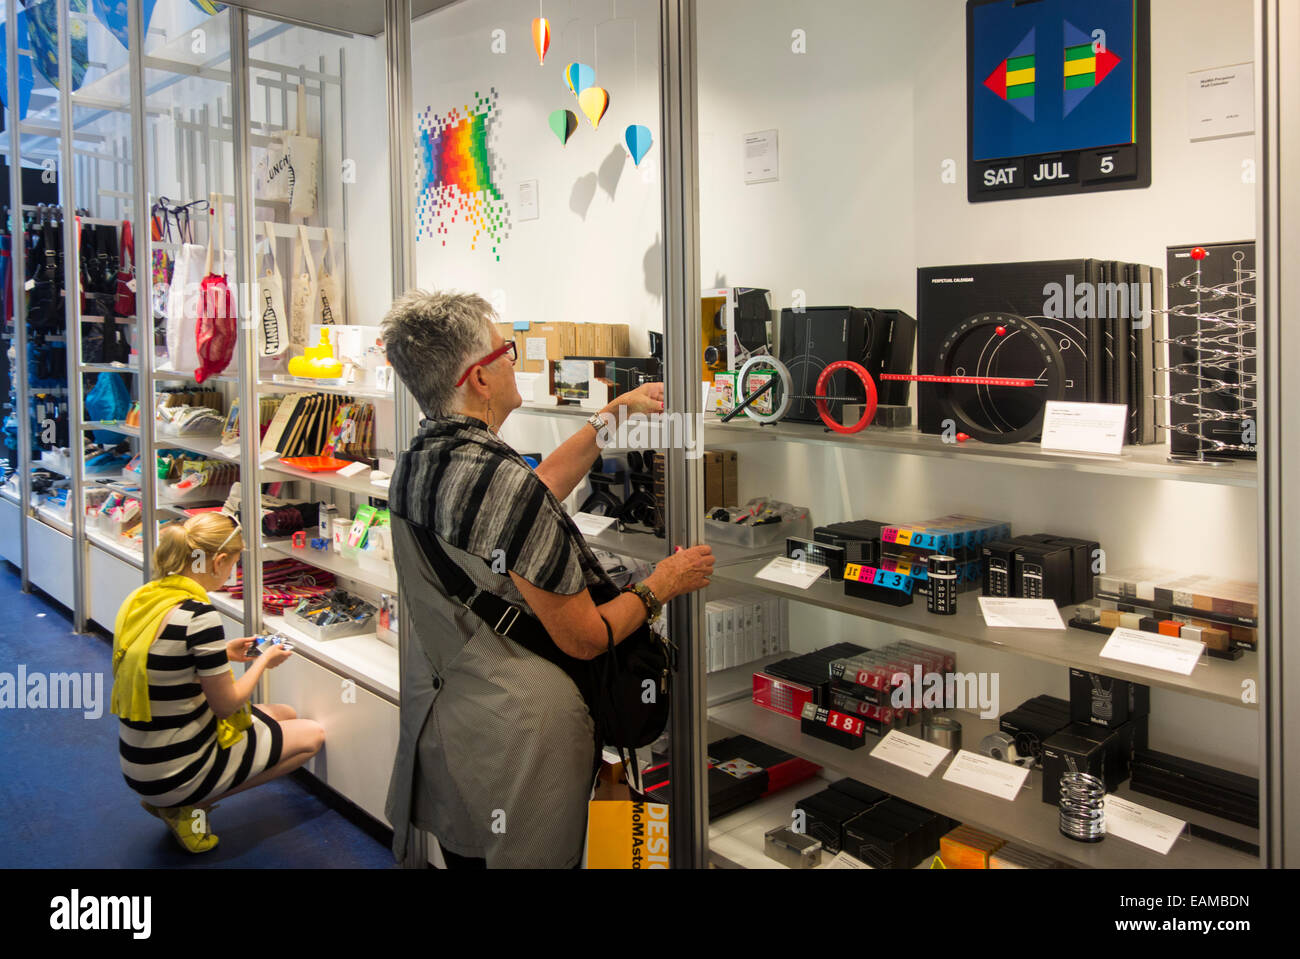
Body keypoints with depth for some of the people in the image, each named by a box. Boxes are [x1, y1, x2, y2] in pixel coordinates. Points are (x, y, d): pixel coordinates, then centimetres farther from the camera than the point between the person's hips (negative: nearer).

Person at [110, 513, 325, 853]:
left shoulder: (141, 598, 0)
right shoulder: (198, 615, -26)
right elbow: (226, 704, -17)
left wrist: (221, 653, 12)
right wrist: (263, 661, -2)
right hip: (178, 774, -8)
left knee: (284, 714, 22)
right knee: (312, 736, 9)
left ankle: (167, 799, 14)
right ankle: (190, 807, 3)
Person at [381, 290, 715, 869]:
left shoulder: (412, 468, -1)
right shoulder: (503, 482, -27)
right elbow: (584, 638, -19)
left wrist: (615, 412, 19)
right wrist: (665, 583, -3)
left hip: (437, 716, 8)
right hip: (513, 746, -8)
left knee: (461, 857, 23)